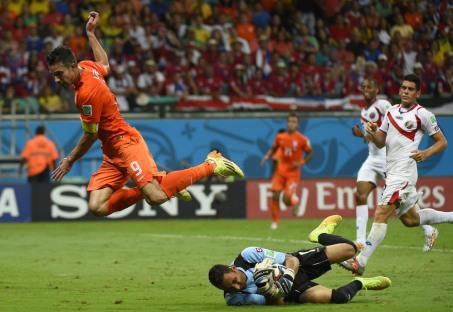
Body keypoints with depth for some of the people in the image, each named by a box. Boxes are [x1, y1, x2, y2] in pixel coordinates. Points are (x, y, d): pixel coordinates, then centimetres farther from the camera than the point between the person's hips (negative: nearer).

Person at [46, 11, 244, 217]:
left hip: (126, 144, -10)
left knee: (156, 197, -27)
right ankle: (160, 182, 8)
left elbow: (90, 136, -13)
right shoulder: (85, 66, 6)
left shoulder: (88, 93, -21)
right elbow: (104, 65, 31)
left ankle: (211, 165, -3)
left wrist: (69, 161, 0)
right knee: (97, 207, -8)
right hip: (112, 154, 10)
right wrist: (91, 34, 38)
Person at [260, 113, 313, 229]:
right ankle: (274, 222, 9)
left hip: (293, 173, -3)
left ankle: (294, 200, 24)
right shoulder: (280, 137, 0)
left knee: (287, 200, -15)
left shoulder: (302, 139, -9)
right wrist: (266, 156, -6)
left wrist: (300, 163, -16)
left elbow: (310, 154, -1)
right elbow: (273, 149, 15)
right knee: (275, 196, -6)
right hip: (281, 170, 3)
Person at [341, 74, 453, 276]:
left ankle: (360, 262, -19)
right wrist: (373, 132, -6)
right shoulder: (392, 111, 14)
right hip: (392, 173, 8)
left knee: (381, 215, -17)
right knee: (411, 219, 18)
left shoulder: (423, 114, -5)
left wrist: (425, 154, -18)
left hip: (404, 173, -8)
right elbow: (380, 143, 16)